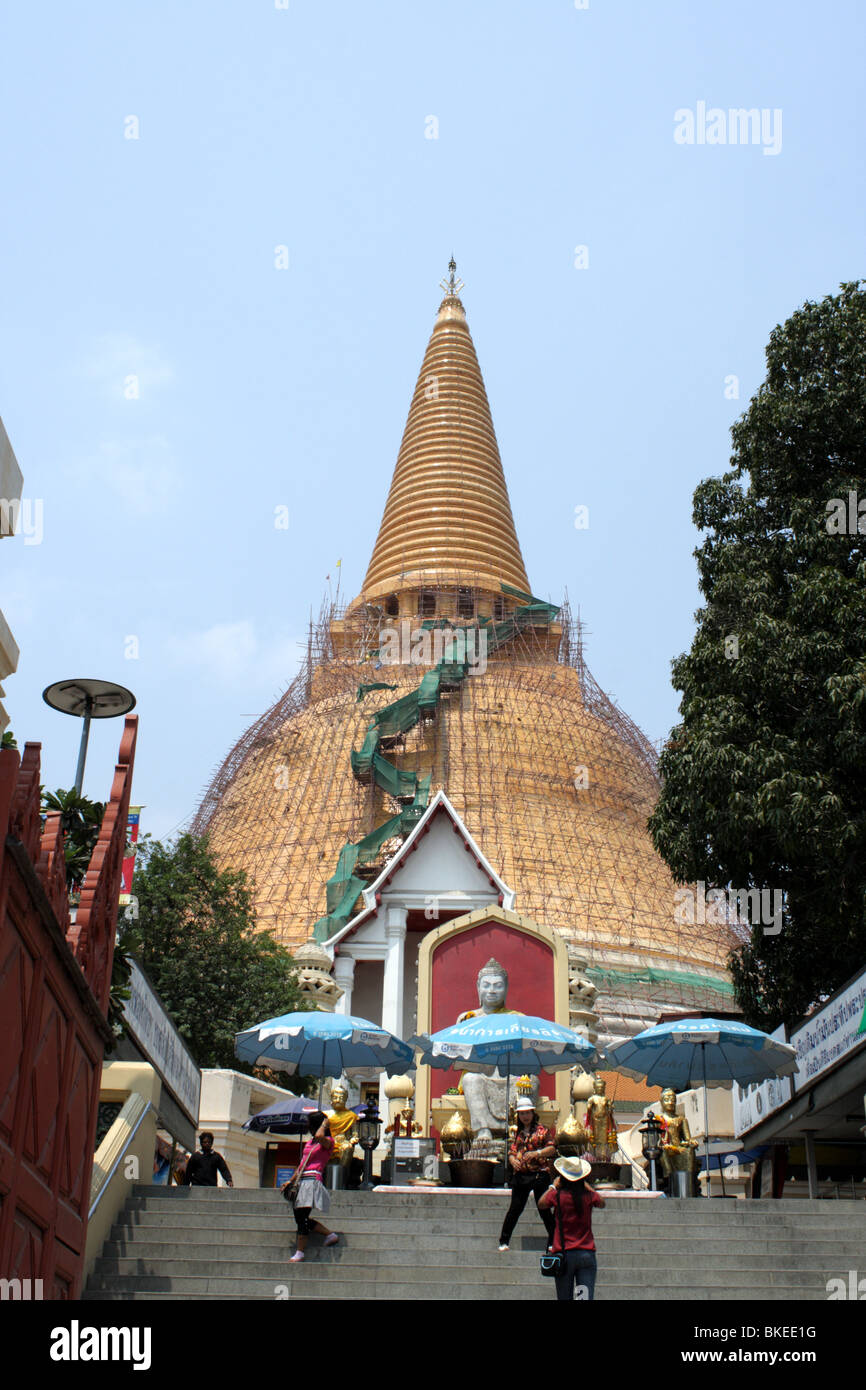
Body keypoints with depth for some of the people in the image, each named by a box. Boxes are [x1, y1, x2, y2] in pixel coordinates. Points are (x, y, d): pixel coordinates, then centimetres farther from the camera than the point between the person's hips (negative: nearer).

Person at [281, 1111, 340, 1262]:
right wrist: (290, 1181, 21)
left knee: (302, 1217, -10)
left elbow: (319, 1136, -27)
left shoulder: (328, 1142, -3)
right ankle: (330, 1234, 16)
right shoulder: (308, 1143, 22)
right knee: (300, 1218, 6)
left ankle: (299, 1253, -3)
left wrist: (325, 1123, -9)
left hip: (312, 1180, -9)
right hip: (302, 1182, 9)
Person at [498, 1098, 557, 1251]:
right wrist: (513, 1160, -7)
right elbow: (512, 1151, 15)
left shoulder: (542, 1130, 2)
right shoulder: (518, 1133, 17)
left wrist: (537, 1153, -21)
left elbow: (552, 1148, -7)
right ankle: (504, 1241, 9)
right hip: (520, 1174, 4)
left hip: (539, 1174, -3)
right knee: (515, 1208, 2)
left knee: (544, 1209, -1)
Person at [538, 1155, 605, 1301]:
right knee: (586, 1296, -4)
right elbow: (602, 1203, 22)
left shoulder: (557, 1195, -6)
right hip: (587, 1253, 1)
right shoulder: (589, 1196, -1)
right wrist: (587, 1186, 26)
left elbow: (541, 1204, 15)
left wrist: (553, 1186, 23)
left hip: (564, 1254, -1)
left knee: (564, 1298, 8)